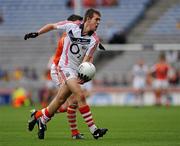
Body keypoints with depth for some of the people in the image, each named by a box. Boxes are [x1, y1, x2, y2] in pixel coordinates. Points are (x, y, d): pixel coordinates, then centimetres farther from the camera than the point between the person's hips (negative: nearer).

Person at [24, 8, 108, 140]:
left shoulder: (94, 39, -7)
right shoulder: (72, 25, -11)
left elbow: (87, 59, -13)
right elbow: (52, 26, 6)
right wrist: (36, 33, 3)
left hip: (77, 70, 4)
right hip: (66, 67, -4)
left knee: (60, 99, 8)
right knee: (80, 96, -18)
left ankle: (40, 116, 34)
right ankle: (94, 130, -19)